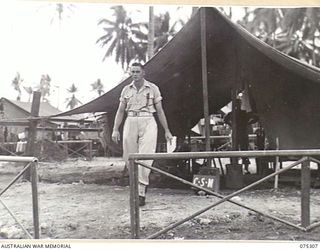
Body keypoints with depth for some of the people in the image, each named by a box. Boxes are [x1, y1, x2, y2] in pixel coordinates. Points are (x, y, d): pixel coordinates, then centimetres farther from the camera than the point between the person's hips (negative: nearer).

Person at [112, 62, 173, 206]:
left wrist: (167, 131, 6)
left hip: (148, 123, -3)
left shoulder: (153, 88, 5)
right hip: (130, 123, 3)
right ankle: (142, 182, 24)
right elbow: (120, 111, 12)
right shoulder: (126, 89, 12)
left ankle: (141, 193, -11)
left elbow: (160, 111, 8)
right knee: (129, 158, 2)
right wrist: (115, 129, 2)